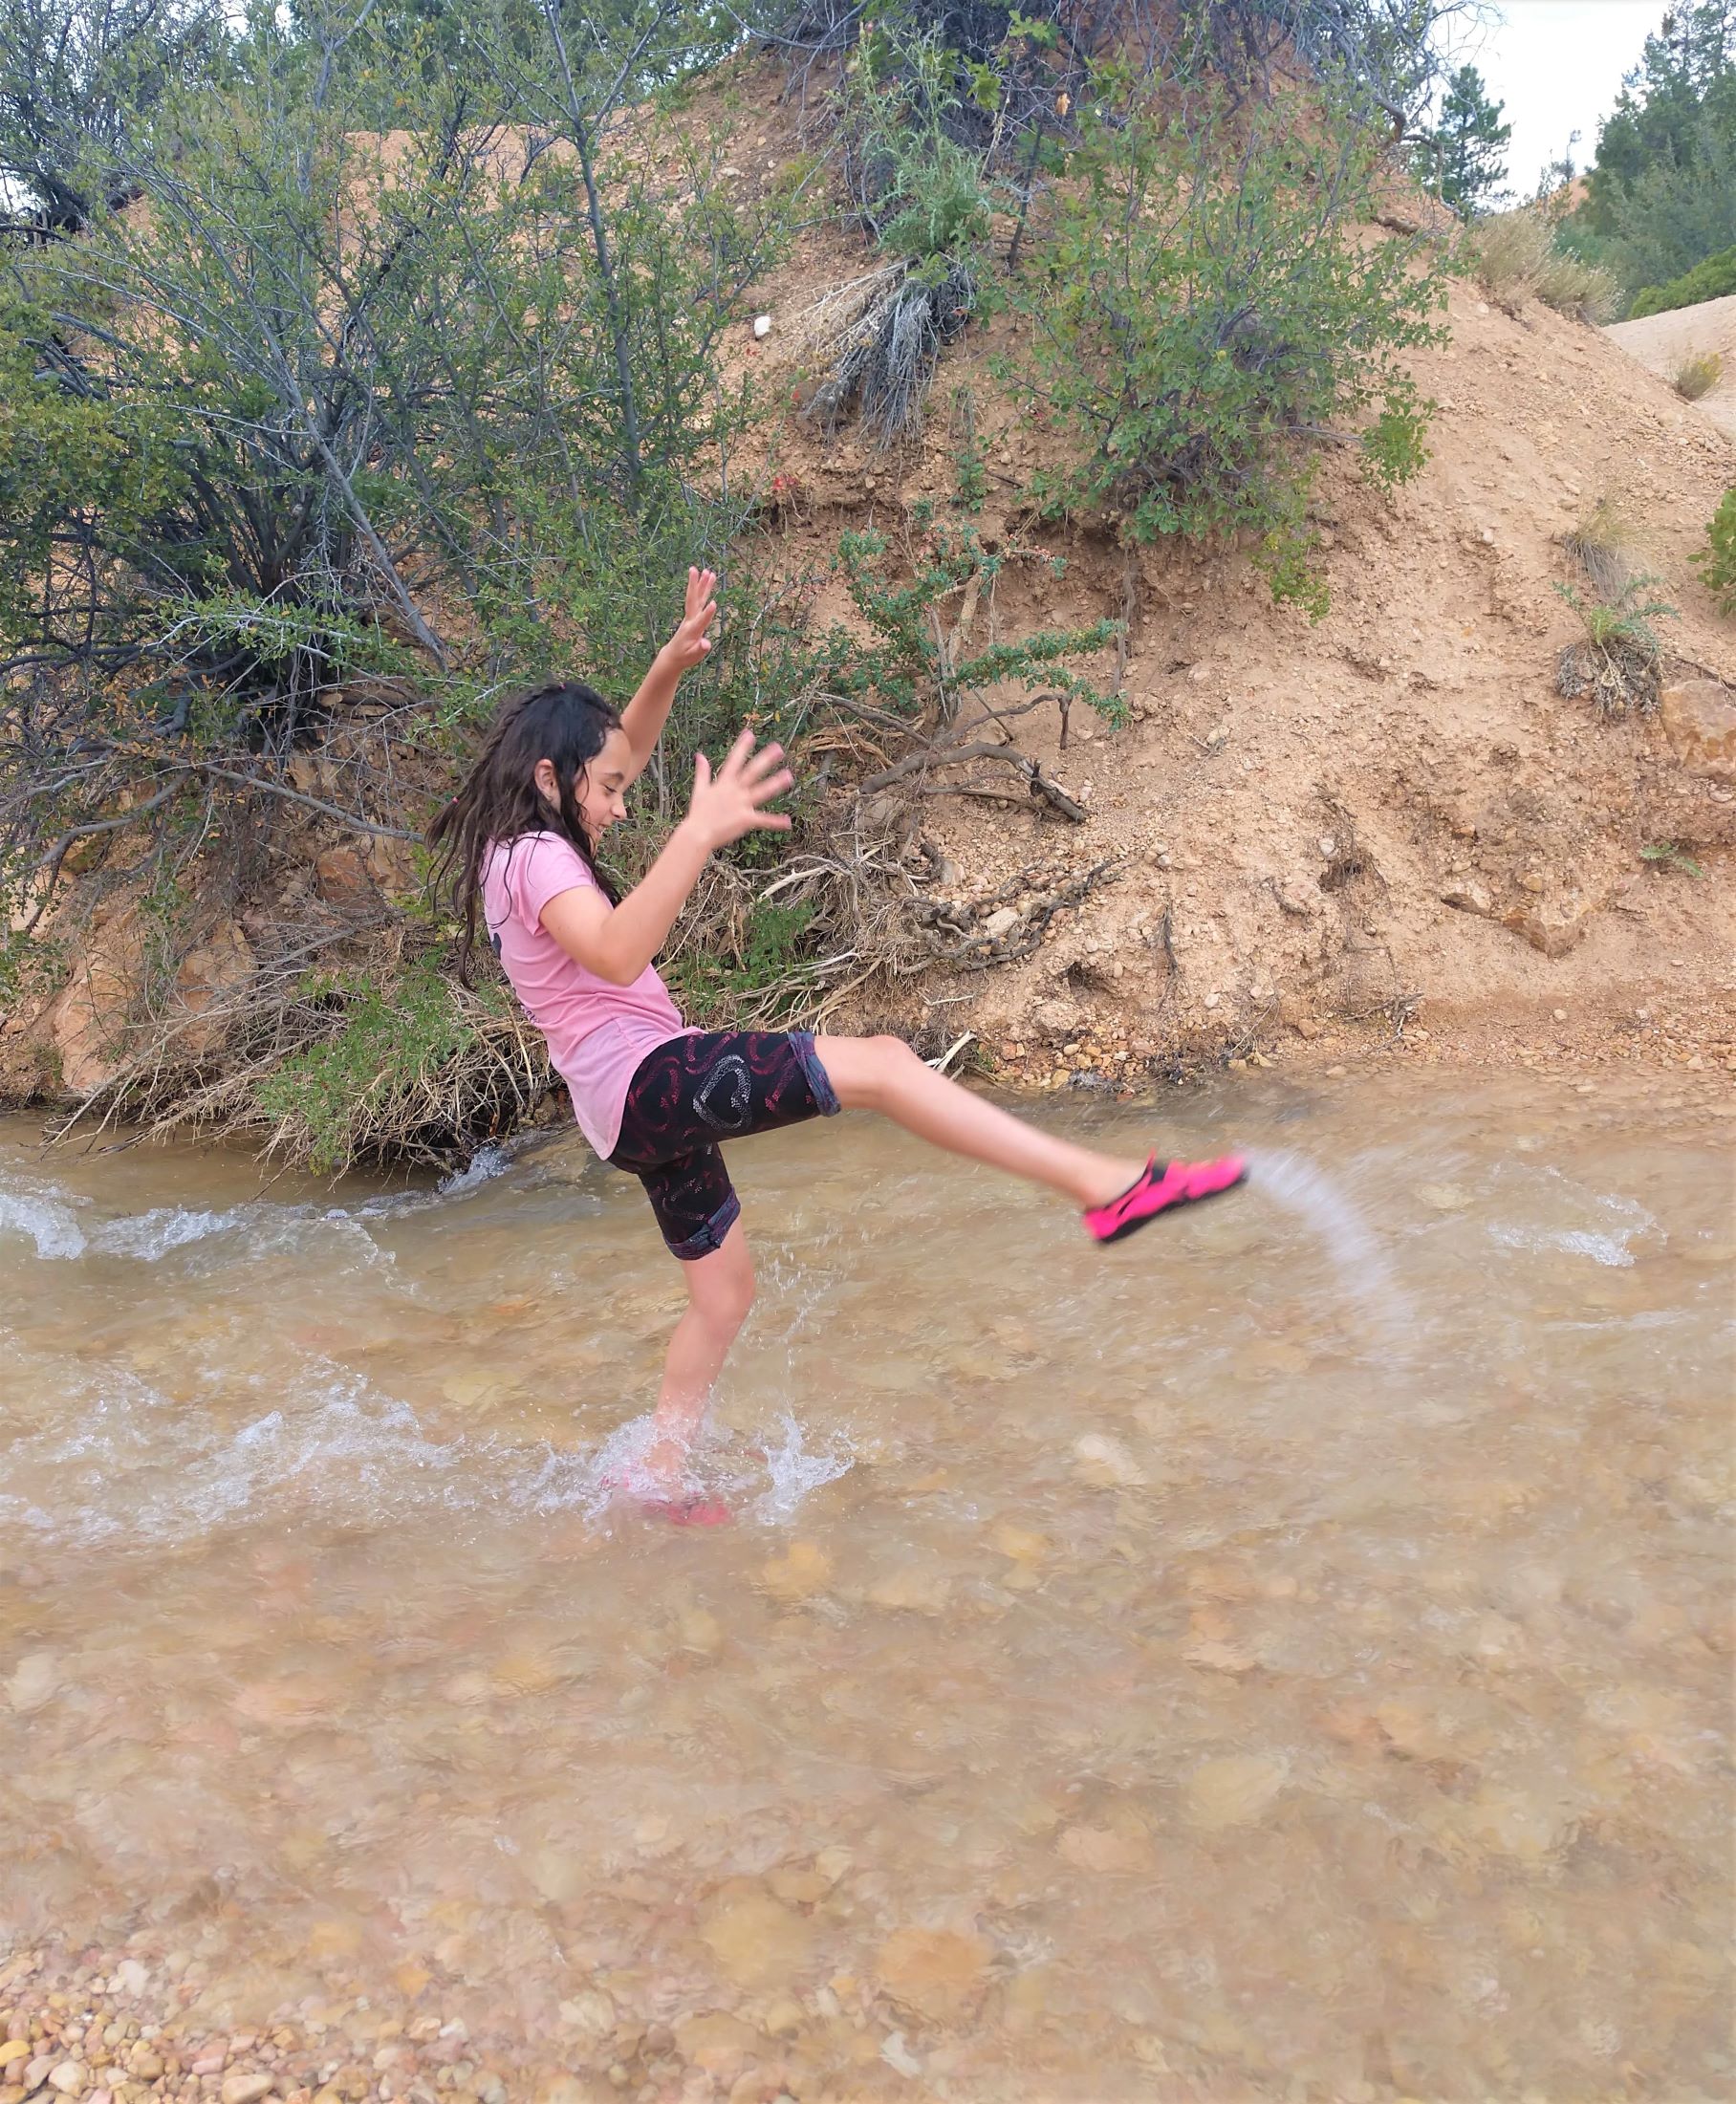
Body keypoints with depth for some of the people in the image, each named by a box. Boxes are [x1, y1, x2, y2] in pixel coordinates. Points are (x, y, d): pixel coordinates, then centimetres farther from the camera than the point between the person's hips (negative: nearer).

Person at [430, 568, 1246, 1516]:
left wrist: (671, 665, 10)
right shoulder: (538, 858, -13)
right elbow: (617, 953, -35)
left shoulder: (522, 847, 16)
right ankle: (1108, 1185, -24)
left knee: (724, 1288, 20)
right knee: (880, 1064, -19)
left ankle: (661, 1475, 27)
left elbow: (622, 749, 26)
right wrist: (699, 834, -42)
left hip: (642, 1107, 11)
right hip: (648, 1080, -11)